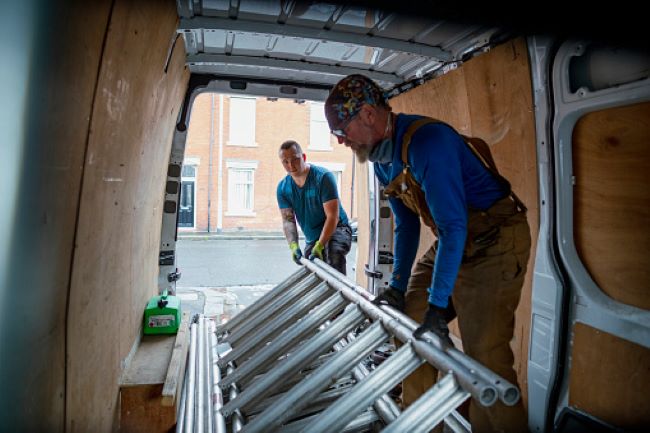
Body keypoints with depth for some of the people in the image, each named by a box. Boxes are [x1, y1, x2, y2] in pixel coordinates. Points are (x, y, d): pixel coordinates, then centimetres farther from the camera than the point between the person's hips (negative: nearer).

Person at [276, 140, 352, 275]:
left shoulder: (323, 177, -20)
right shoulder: (283, 188, -3)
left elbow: (333, 216, -24)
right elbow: (288, 220, -8)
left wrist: (319, 246, -33)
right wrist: (293, 246, -27)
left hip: (336, 230, -6)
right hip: (311, 237, 6)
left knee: (334, 253, -37)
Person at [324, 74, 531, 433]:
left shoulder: (427, 140, -25)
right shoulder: (381, 157, 4)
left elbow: (453, 225, -29)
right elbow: (406, 224, 11)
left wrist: (439, 303, -27)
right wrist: (398, 286, 10)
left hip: (495, 242, -9)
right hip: (452, 243, 9)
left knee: (485, 356, -13)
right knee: (409, 320, 11)